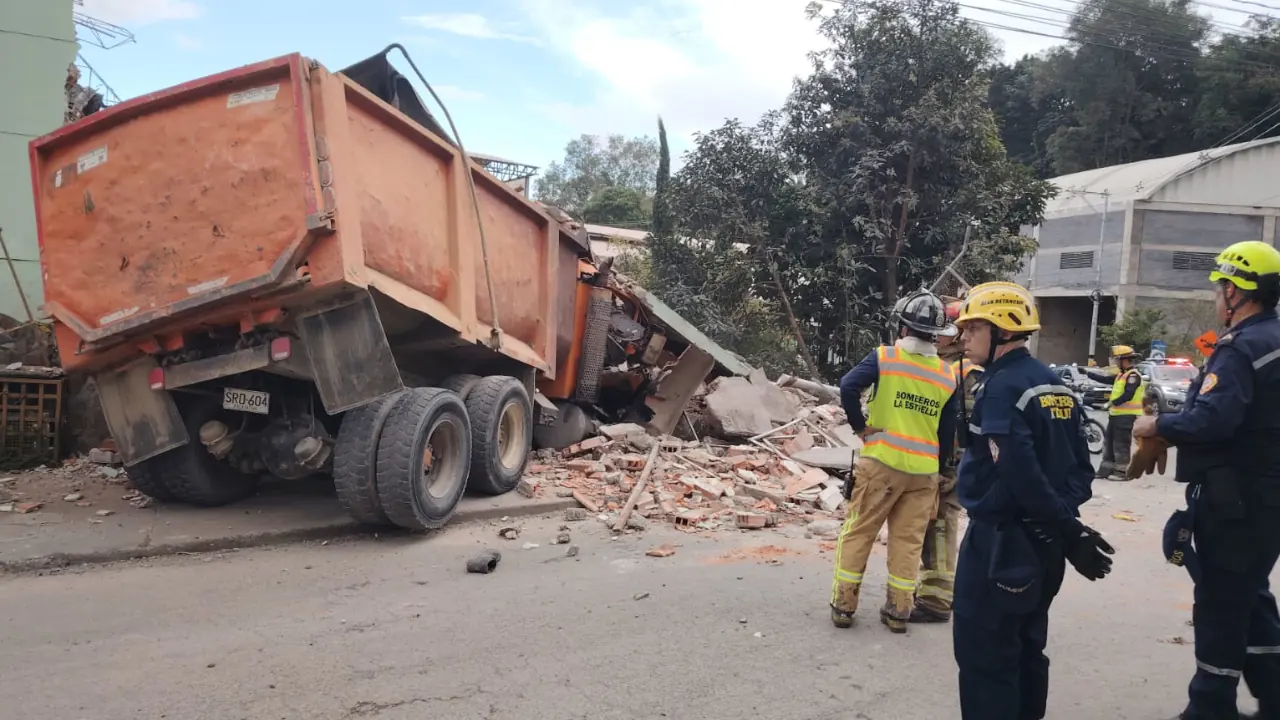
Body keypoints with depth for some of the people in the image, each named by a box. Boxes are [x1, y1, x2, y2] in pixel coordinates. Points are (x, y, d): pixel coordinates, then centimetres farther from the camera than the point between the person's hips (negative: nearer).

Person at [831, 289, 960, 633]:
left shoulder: (884, 357, -7)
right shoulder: (947, 375, 5)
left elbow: (848, 387, -19)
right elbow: (948, 432, 8)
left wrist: (860, 425, -6)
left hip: (881, 462, -3)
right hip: (924, 470, 3)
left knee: (858, 533, 7)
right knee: (908, 541, 12)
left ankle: (843, 605, 11)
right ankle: (898, 611, 17)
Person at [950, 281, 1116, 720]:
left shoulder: (1002, 386, -17)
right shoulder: (1055, 385, 11)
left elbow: (1020, 470, -25)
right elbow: (1080, 463, 12)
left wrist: (1068, 530, -20)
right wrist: (1064, 519, 8)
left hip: (1001, 540, -9)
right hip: (1042, 542, 9)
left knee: (984, 655, -2)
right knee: (1026, 648, 19)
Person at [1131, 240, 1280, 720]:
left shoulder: (1241, 347, -19)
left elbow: (1212, 419, -30)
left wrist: (1159, 425, -15)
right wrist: (1175, 424, 10)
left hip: (1233, 500, -9)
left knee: (1220, 606, 1)